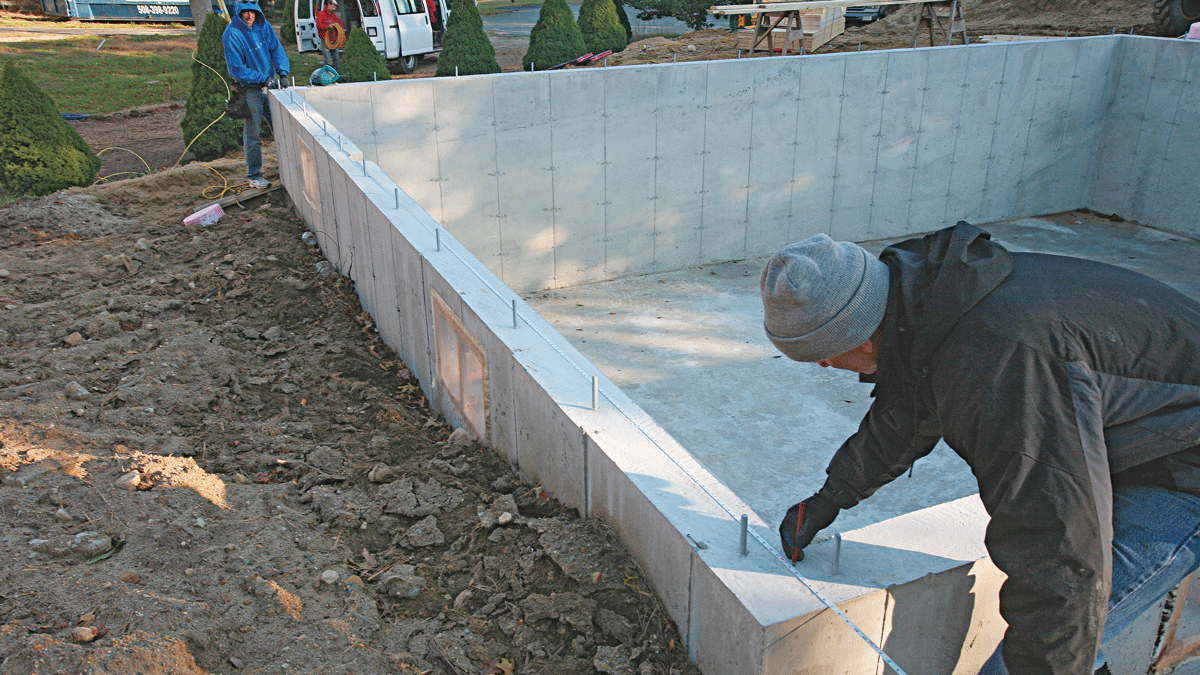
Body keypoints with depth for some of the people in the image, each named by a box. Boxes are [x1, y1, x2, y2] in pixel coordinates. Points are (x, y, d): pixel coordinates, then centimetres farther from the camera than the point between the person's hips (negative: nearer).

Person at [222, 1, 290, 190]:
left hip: (270, 85, 6)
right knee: (252, 135, -1)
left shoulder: (263, 26, 0)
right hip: (250, 89, -5)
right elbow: (236, 69, -17)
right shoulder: (232, 34, -16)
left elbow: (277, 49, 3)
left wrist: (283, 72, -13)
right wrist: (262, 79, -19)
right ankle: (253, 175, 9)